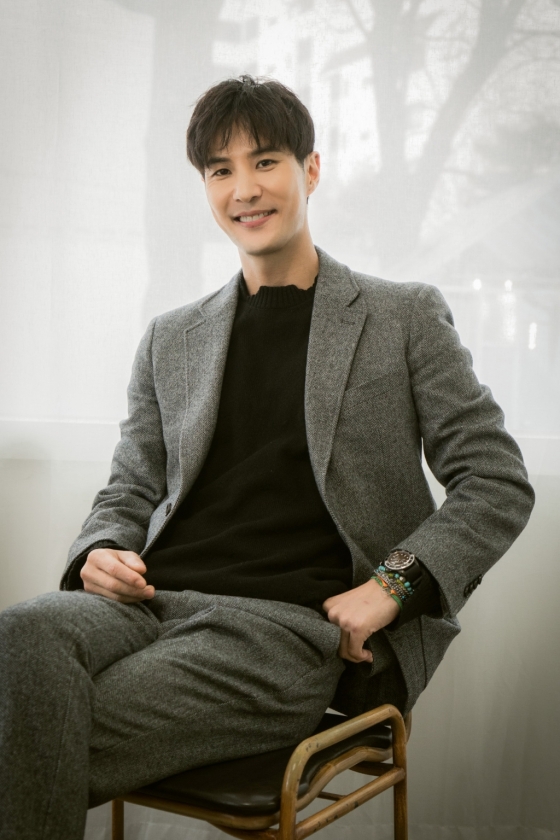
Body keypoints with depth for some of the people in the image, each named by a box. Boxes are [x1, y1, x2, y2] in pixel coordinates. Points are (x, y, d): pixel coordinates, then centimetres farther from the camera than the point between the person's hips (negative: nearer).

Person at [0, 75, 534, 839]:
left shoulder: (405, 317, 9)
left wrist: (392, 585, -7)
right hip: (152, 601, 4)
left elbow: (499, 484, 7)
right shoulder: (171, 340, 21)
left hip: (285, 625, -4)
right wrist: (99, 554, -1)